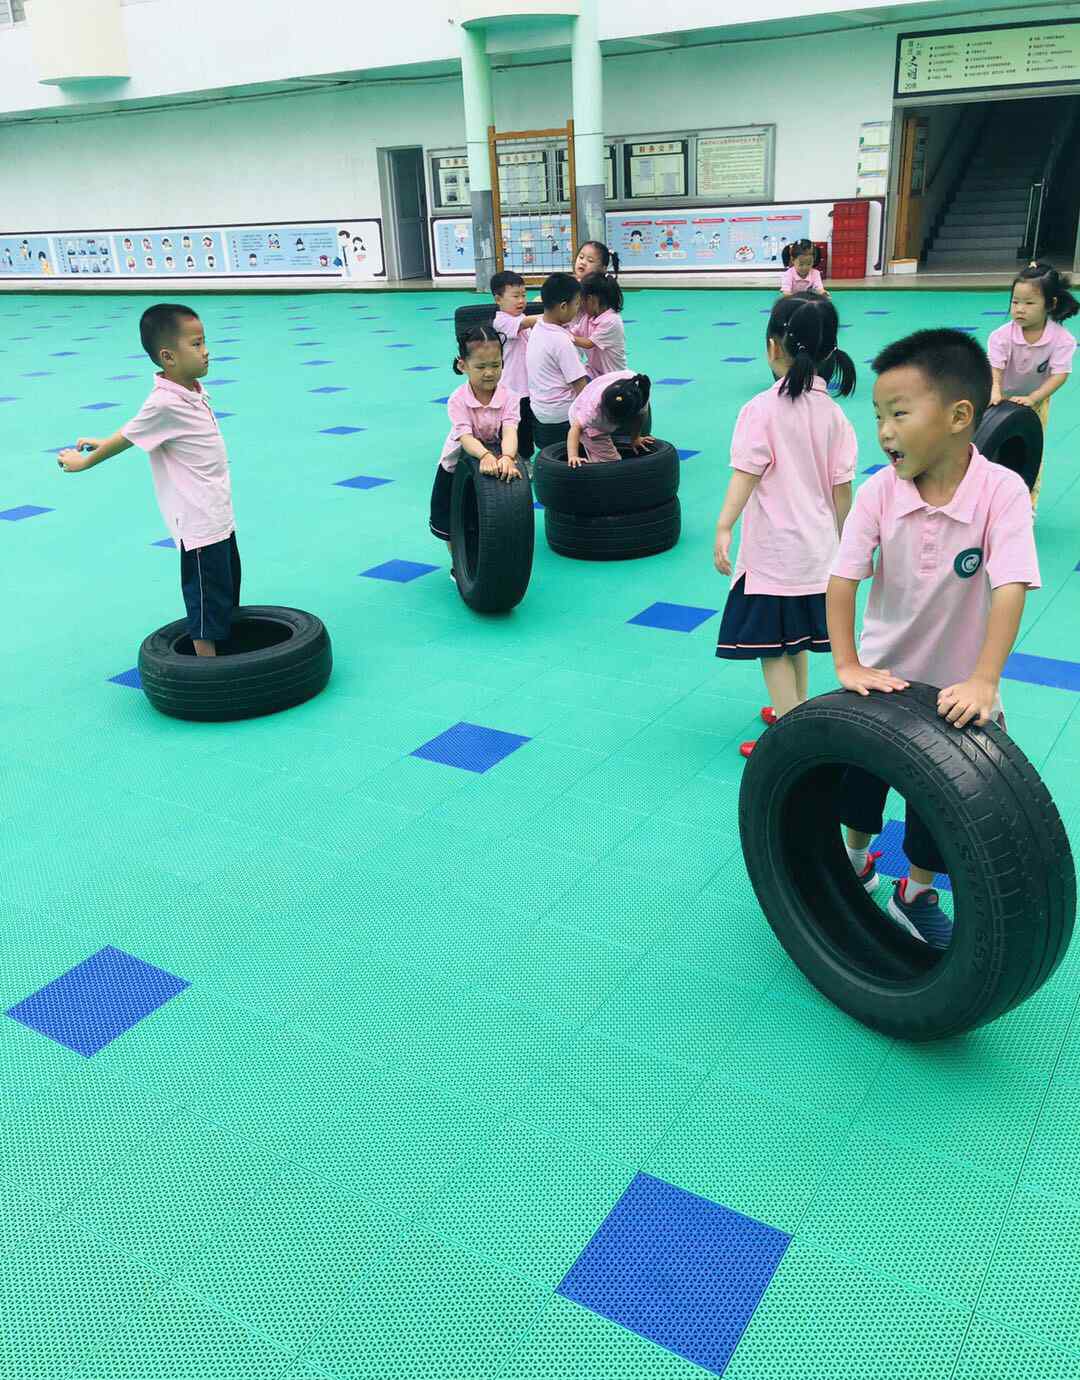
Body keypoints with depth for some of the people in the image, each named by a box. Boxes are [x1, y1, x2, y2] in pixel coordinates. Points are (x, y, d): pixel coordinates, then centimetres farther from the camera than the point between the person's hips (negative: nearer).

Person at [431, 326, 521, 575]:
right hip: (458, 464, -1)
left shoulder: (508, 397, -22)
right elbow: (465, 436, -39)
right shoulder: (458, 400, -27)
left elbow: (509, 431, -36)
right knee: (449, 524, 10)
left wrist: (507, 457, -59)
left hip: (497, 462, 1)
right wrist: (485, 455, -61)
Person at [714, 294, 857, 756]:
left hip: (772, 549, -6)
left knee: (771, 646, 3)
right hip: (815, 546, 6)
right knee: (797, 639, 22)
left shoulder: (761, 409, -14)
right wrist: (845, 540, 16)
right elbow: (842, 486, 5)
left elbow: (746, 474, -22)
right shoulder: (832, 411, 2)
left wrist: (723, 528, -26)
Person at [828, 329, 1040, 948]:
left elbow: (1010, 589, -29)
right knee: (860, 775, 20)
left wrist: (983, 681, -36)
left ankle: (916, 893, 38)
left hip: (957, 688, -2)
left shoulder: (1002, 491, -23)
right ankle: (858, 859, 48)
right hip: (883, 676, 2)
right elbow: (843, 578, -17)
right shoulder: (880, 491, -16)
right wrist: (848, 665, -24)